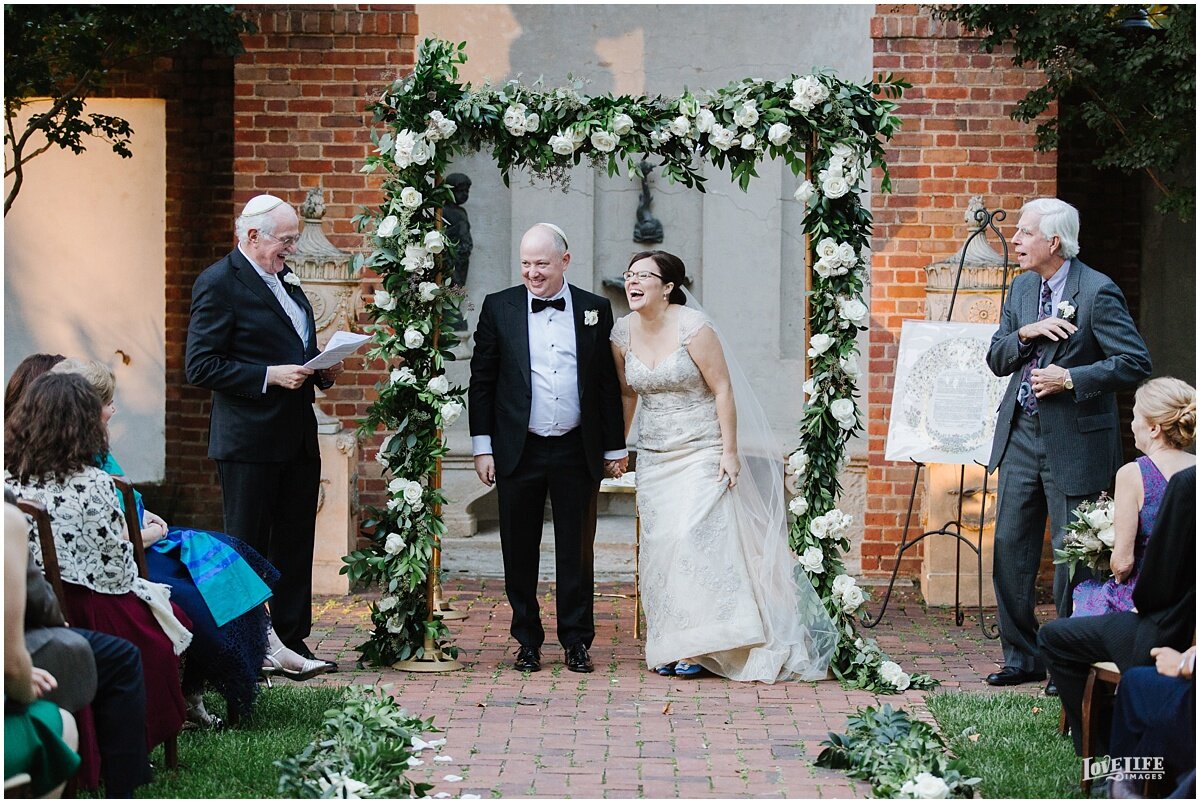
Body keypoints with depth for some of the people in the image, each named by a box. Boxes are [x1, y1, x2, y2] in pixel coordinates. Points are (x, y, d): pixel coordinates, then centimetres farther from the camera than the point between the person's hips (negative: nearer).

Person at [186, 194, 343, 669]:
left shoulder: (284, 278, 16)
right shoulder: (219, 283, -10)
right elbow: (200, 366, -16)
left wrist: (322, 369, 6)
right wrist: (269, 375, -21)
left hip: (298, 438, 8)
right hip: (249, 444, -8)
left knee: (295, 546, 11)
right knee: (247, 550, 0)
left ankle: (292, 642, 18)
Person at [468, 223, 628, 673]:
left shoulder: (595, 310, 5)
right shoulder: (499, 308, 2)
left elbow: (608, 383, 8)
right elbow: (482, 381, 3)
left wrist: (614, 448, 6)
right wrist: (482, 446, -2)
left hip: (577, 451, 0)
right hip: (519, 451, 0)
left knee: (576, 551, 6)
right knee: (519, 552, 6)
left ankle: (577, 641, 15)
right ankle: (527, 641, 18)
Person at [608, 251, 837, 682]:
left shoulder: (693, 327, -14)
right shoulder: (623, 333, 2)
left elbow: (723, 390, -11)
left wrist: (729, 452, -14)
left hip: (702, 454, -6)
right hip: (654, 458, 6)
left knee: (692, 537, -14)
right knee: (659, 546, 2)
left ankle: (695, 647, -7)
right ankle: (670, 647, 9)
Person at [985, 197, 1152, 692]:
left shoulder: (1098, 292, -12)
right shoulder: (1022, 287, 10)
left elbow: (1136, 363, -15)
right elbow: (996, 360, 10)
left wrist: (1070, 379, -20)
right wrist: (1024, 334, -10)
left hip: (1075, 443, -7)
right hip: (1021, 437, 7)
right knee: (1010, 548, 8)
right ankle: (1021, 658, 19)